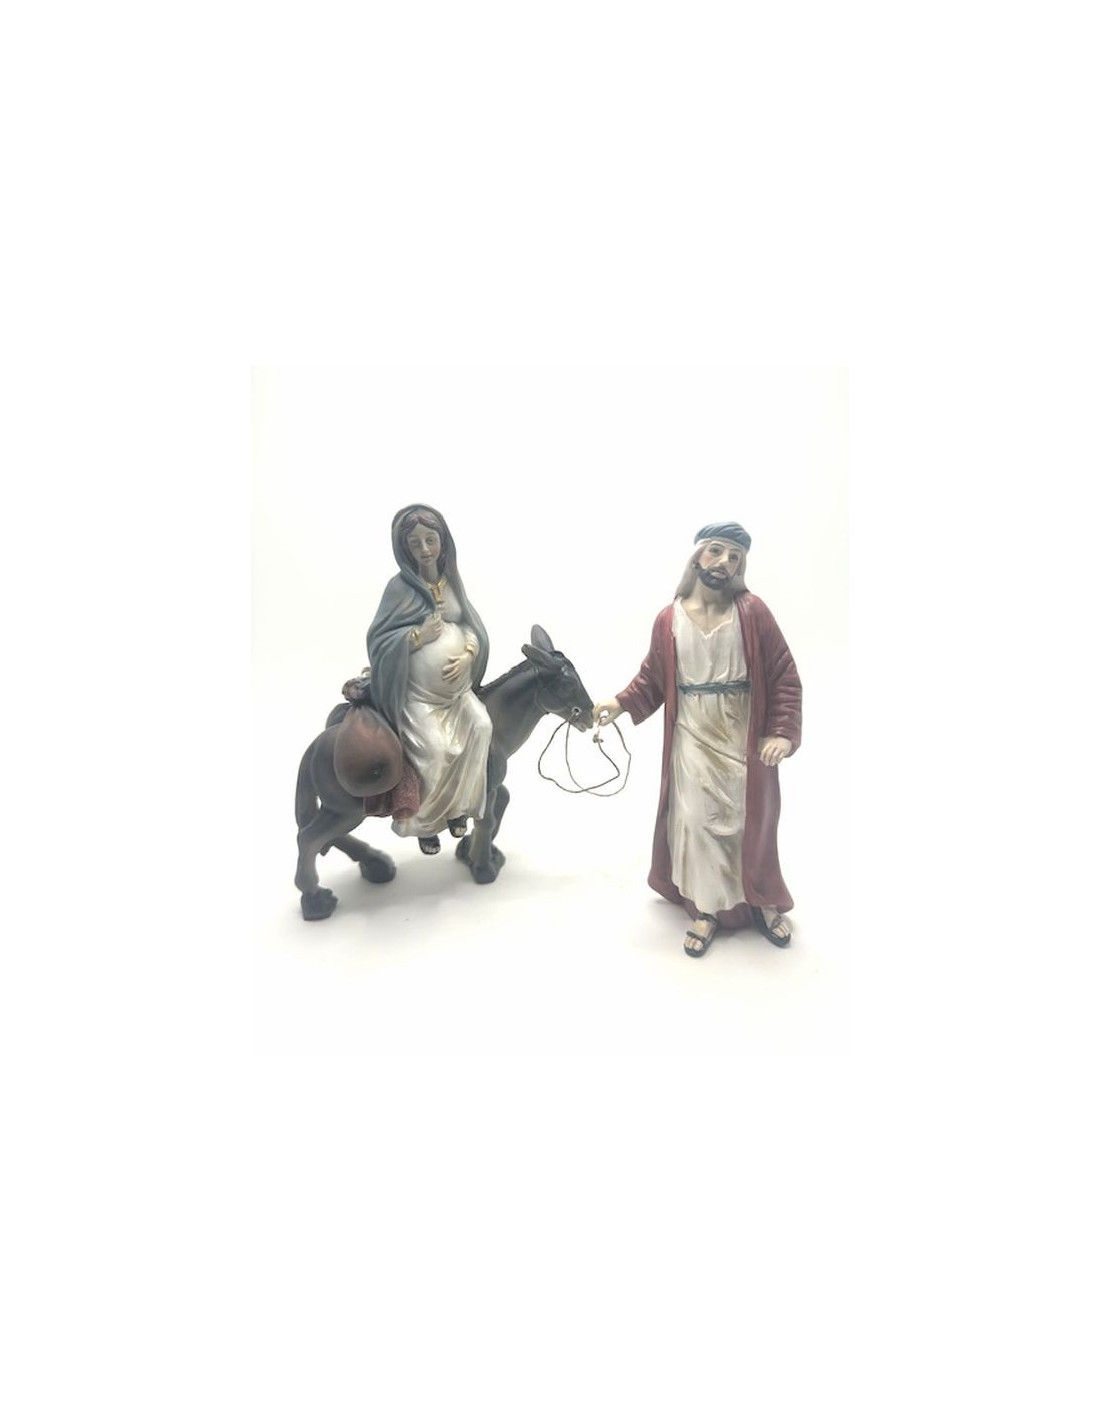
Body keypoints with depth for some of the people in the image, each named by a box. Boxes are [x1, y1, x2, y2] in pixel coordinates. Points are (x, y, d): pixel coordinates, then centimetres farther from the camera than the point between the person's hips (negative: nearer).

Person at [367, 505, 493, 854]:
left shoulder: (452, 580, 6)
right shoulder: (400, 586, -8)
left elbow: (473, 626, 7)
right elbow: (377, 641, -8)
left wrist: (468, 653, -13)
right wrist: (419, 635, -21)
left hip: (459, 686, 5)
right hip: (418, 693, -5)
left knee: (481, 727, -16)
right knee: (434, 750, -17)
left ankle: (456, 806, 5)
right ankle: (423, 821, 11)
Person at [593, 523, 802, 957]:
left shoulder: (752, 612, -7)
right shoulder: (668, 619, -3)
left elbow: (784, 676, -6)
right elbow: (652, 679, 5)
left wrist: (782, 732, -13)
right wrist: (621, 703, -9)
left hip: (746, 738, 0)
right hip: (693, 740, 1)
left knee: (751, 822, 12)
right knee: (697, 821, 2)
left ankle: (762, 902, 36)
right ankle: (707, 909, 21)